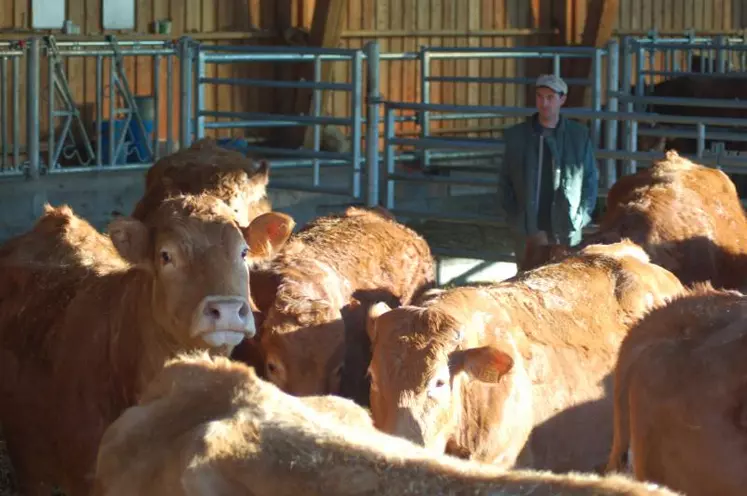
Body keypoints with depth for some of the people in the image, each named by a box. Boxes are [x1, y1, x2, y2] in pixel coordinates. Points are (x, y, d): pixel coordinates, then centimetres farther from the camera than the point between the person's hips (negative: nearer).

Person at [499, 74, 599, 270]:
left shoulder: (579, 135, 3)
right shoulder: (517, 135, 3)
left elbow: (591, 178, 8)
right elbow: (505, 180, 9)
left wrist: (582, 216, -2)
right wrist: (513, 216, 0)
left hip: (566, 229, 0)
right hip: (528, 230, 0)